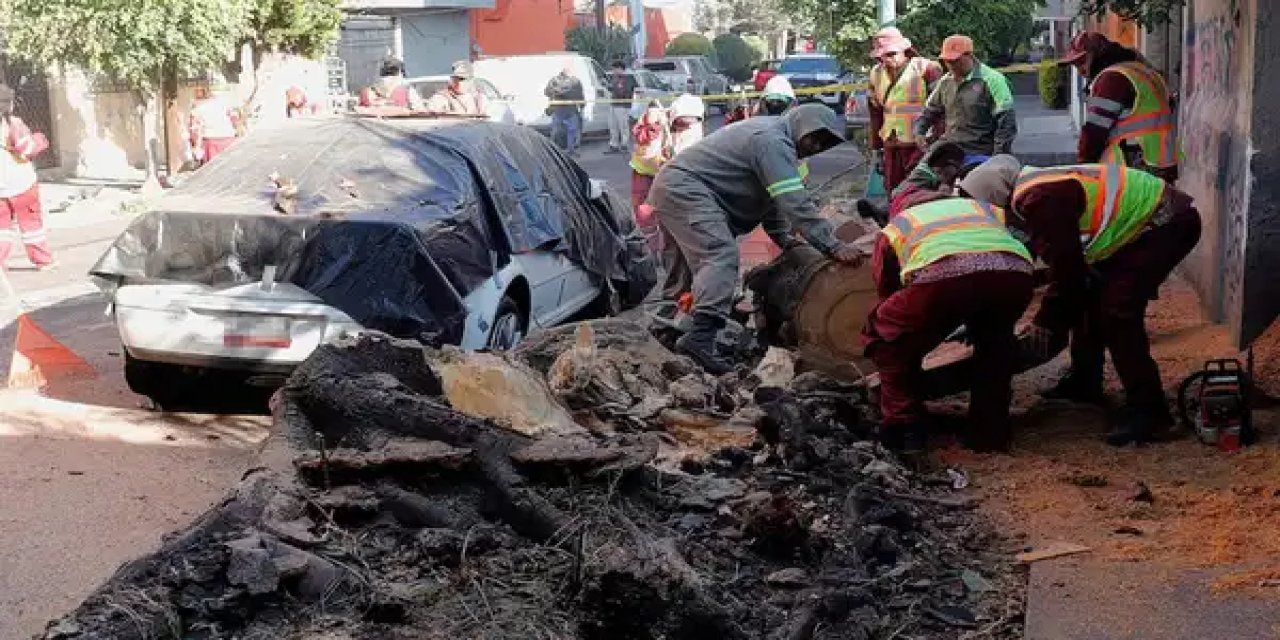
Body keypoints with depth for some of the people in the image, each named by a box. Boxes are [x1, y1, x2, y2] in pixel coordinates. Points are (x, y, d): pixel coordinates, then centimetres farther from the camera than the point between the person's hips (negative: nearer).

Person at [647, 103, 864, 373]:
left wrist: (783, 237, 19)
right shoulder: (774, 141, -15)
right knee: (720, 255, -23)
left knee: (683, 268, 17)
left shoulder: (772, 136, 18)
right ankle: (701, 337, -37)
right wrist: (833, 246, -23)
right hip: (685, 188, -11)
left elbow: (771, 197, 26)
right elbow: (795, 203, -23)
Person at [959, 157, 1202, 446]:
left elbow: (1065, 266, -20)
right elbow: (1068, 261, 18)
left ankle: (1147, 411, -11)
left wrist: (1046, 322, -8)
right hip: (1146, 221, 11)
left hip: (1168, 224, -11)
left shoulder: (1040, 198, -21)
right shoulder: (1040, 187, 12)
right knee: (1088, 296, 17)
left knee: (1118, 312, -17)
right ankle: (1084, 382, 29)